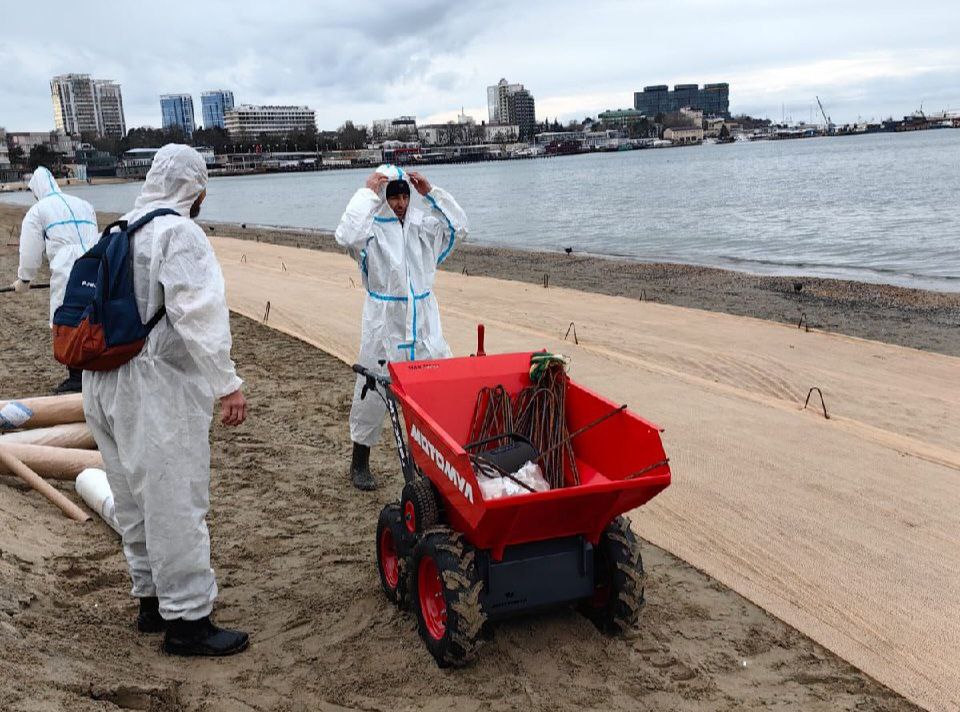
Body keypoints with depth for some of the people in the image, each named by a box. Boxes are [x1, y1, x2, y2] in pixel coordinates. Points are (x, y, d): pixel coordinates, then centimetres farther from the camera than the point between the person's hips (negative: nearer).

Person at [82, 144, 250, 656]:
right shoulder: (179, 233, -12)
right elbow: (198, 315, -22)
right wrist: (227, 384, -21)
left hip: (105, 385, 9)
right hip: (157, 390, -9)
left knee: (137, 502, 18)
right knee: (175, 505, -2)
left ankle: (152, 601, 31)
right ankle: (187, 621, 7)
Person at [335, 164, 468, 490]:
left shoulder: (422, 224, 7)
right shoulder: (372, 227, -8)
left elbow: (458, 227, 7)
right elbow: (348, 236, -29)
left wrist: (431, 192, -1)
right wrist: (366, 192, -22)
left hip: (424, 323, 5)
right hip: (384, 323, -4)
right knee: (373, 393, 4)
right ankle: (359, 464, 21)